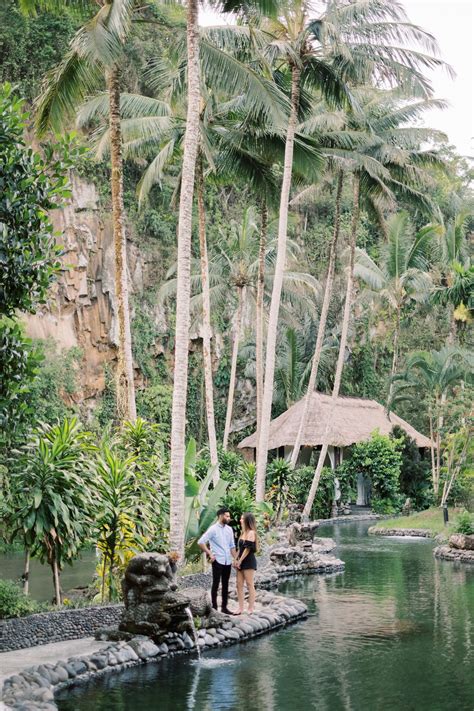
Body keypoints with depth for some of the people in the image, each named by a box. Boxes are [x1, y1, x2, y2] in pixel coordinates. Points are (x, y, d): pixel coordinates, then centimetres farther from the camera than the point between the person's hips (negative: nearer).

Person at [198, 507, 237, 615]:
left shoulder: (229, 529, 10)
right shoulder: (213, 529, -8)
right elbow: (200, 542, -12)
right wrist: (210, 554, -13)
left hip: (228, 561, 6)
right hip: (217, 561, -6)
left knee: (225, 585, 10)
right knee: (216, 584, -1)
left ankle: (224, 607, 17)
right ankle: (214, 608, 4)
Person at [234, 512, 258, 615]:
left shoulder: (251, 533, -9)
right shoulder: (243, 533, 17)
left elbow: (248, 548, -14)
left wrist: (240, 561, -13)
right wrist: (237, 560, 8)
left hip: (249, 561, -9)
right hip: (241, 562, 9)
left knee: (249, 585, -4)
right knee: (239, 585, 4)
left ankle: (251, 608, -1)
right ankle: (241, 608, 6)